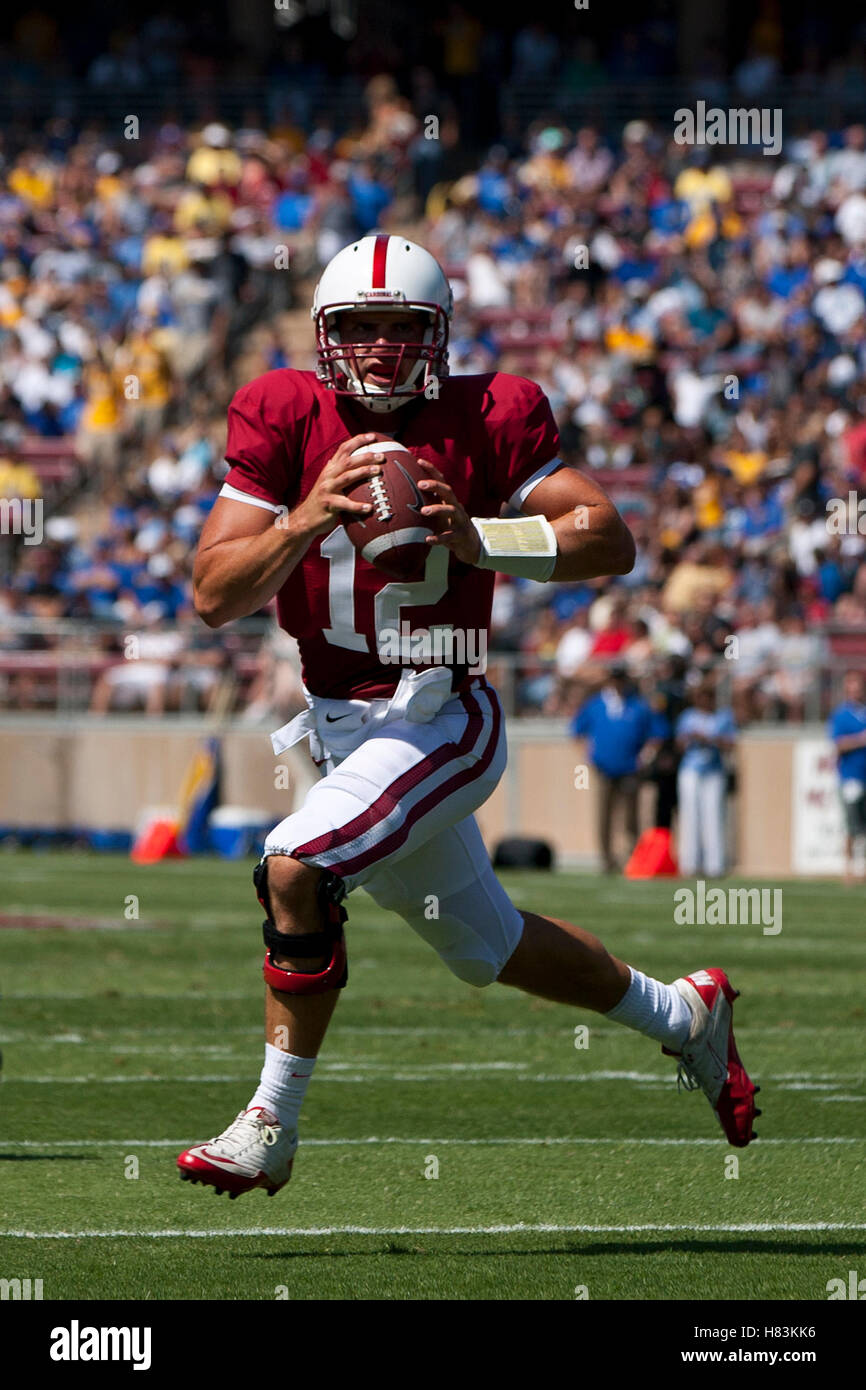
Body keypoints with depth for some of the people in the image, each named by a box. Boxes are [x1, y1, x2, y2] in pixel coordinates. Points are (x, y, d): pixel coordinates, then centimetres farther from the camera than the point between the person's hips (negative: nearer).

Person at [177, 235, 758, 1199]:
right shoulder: (286, 421, -2)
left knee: (296, 868, -25)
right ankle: (681, 1015, 42)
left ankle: (272, 1125, -13)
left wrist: (475, 537, -26)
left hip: (439, 716, -5)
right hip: (338, 722, 5)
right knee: (486, 945, 18)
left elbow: (610, 542, -13)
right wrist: (309, 518, -25)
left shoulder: (485, 418, -9)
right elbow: (214, 595, -9)